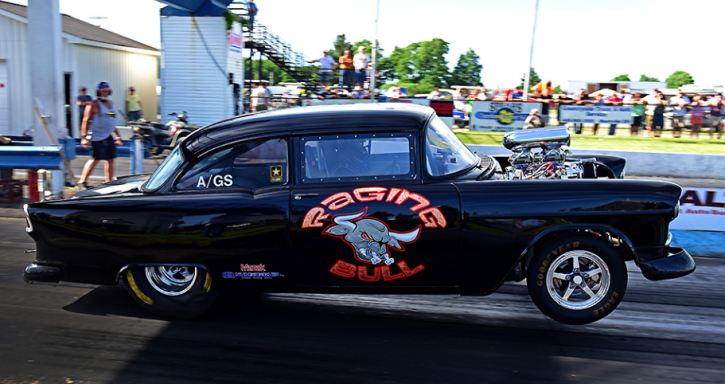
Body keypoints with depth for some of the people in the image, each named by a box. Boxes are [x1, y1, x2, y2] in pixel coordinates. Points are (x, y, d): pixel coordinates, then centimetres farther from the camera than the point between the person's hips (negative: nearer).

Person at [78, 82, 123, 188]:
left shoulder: (111, 104, 16)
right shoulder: (94, 105, -7)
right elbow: (85, 121, -9)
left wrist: (118, 135, 22)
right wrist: (84, 137, -15)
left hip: (108, 137, 7)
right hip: (97, 137, -7)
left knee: (110, 159, 4)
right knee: (96, 159, -8)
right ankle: (83, 180, 5)